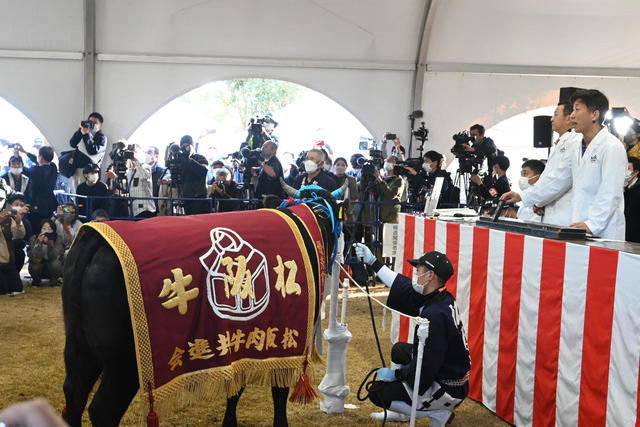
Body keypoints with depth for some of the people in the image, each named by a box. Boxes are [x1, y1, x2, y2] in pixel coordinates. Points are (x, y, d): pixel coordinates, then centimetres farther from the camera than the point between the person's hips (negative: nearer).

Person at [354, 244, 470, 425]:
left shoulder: (435, 315, -30)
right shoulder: (442, 298, -2)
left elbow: (425, 368, -27)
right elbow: (404, 286, 11)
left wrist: (395, 373, -11)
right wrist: (373, 262, 16)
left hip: (447, 392, -10)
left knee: (377, 392, -8)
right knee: (400, 349, 27)